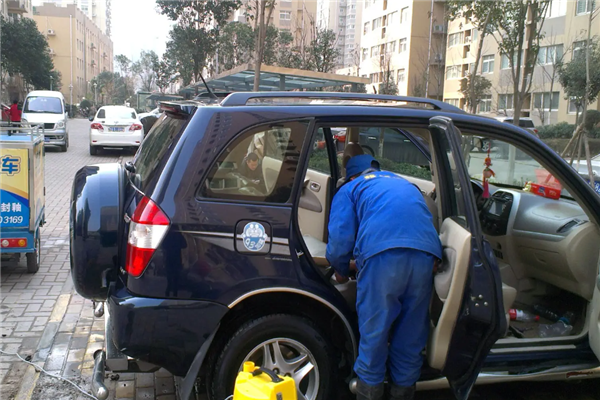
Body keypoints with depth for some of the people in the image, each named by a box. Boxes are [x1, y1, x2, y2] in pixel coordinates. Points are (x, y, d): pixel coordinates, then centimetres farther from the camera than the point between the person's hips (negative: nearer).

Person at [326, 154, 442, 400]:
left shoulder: (350, 188, 21)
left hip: (382, 254, -4)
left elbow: (340, 238, 6)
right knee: (411, 333, 16)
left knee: (373, 332, 9)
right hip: (426, 253, 5)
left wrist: (341, 271, 25)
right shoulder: (406, 184, 37)